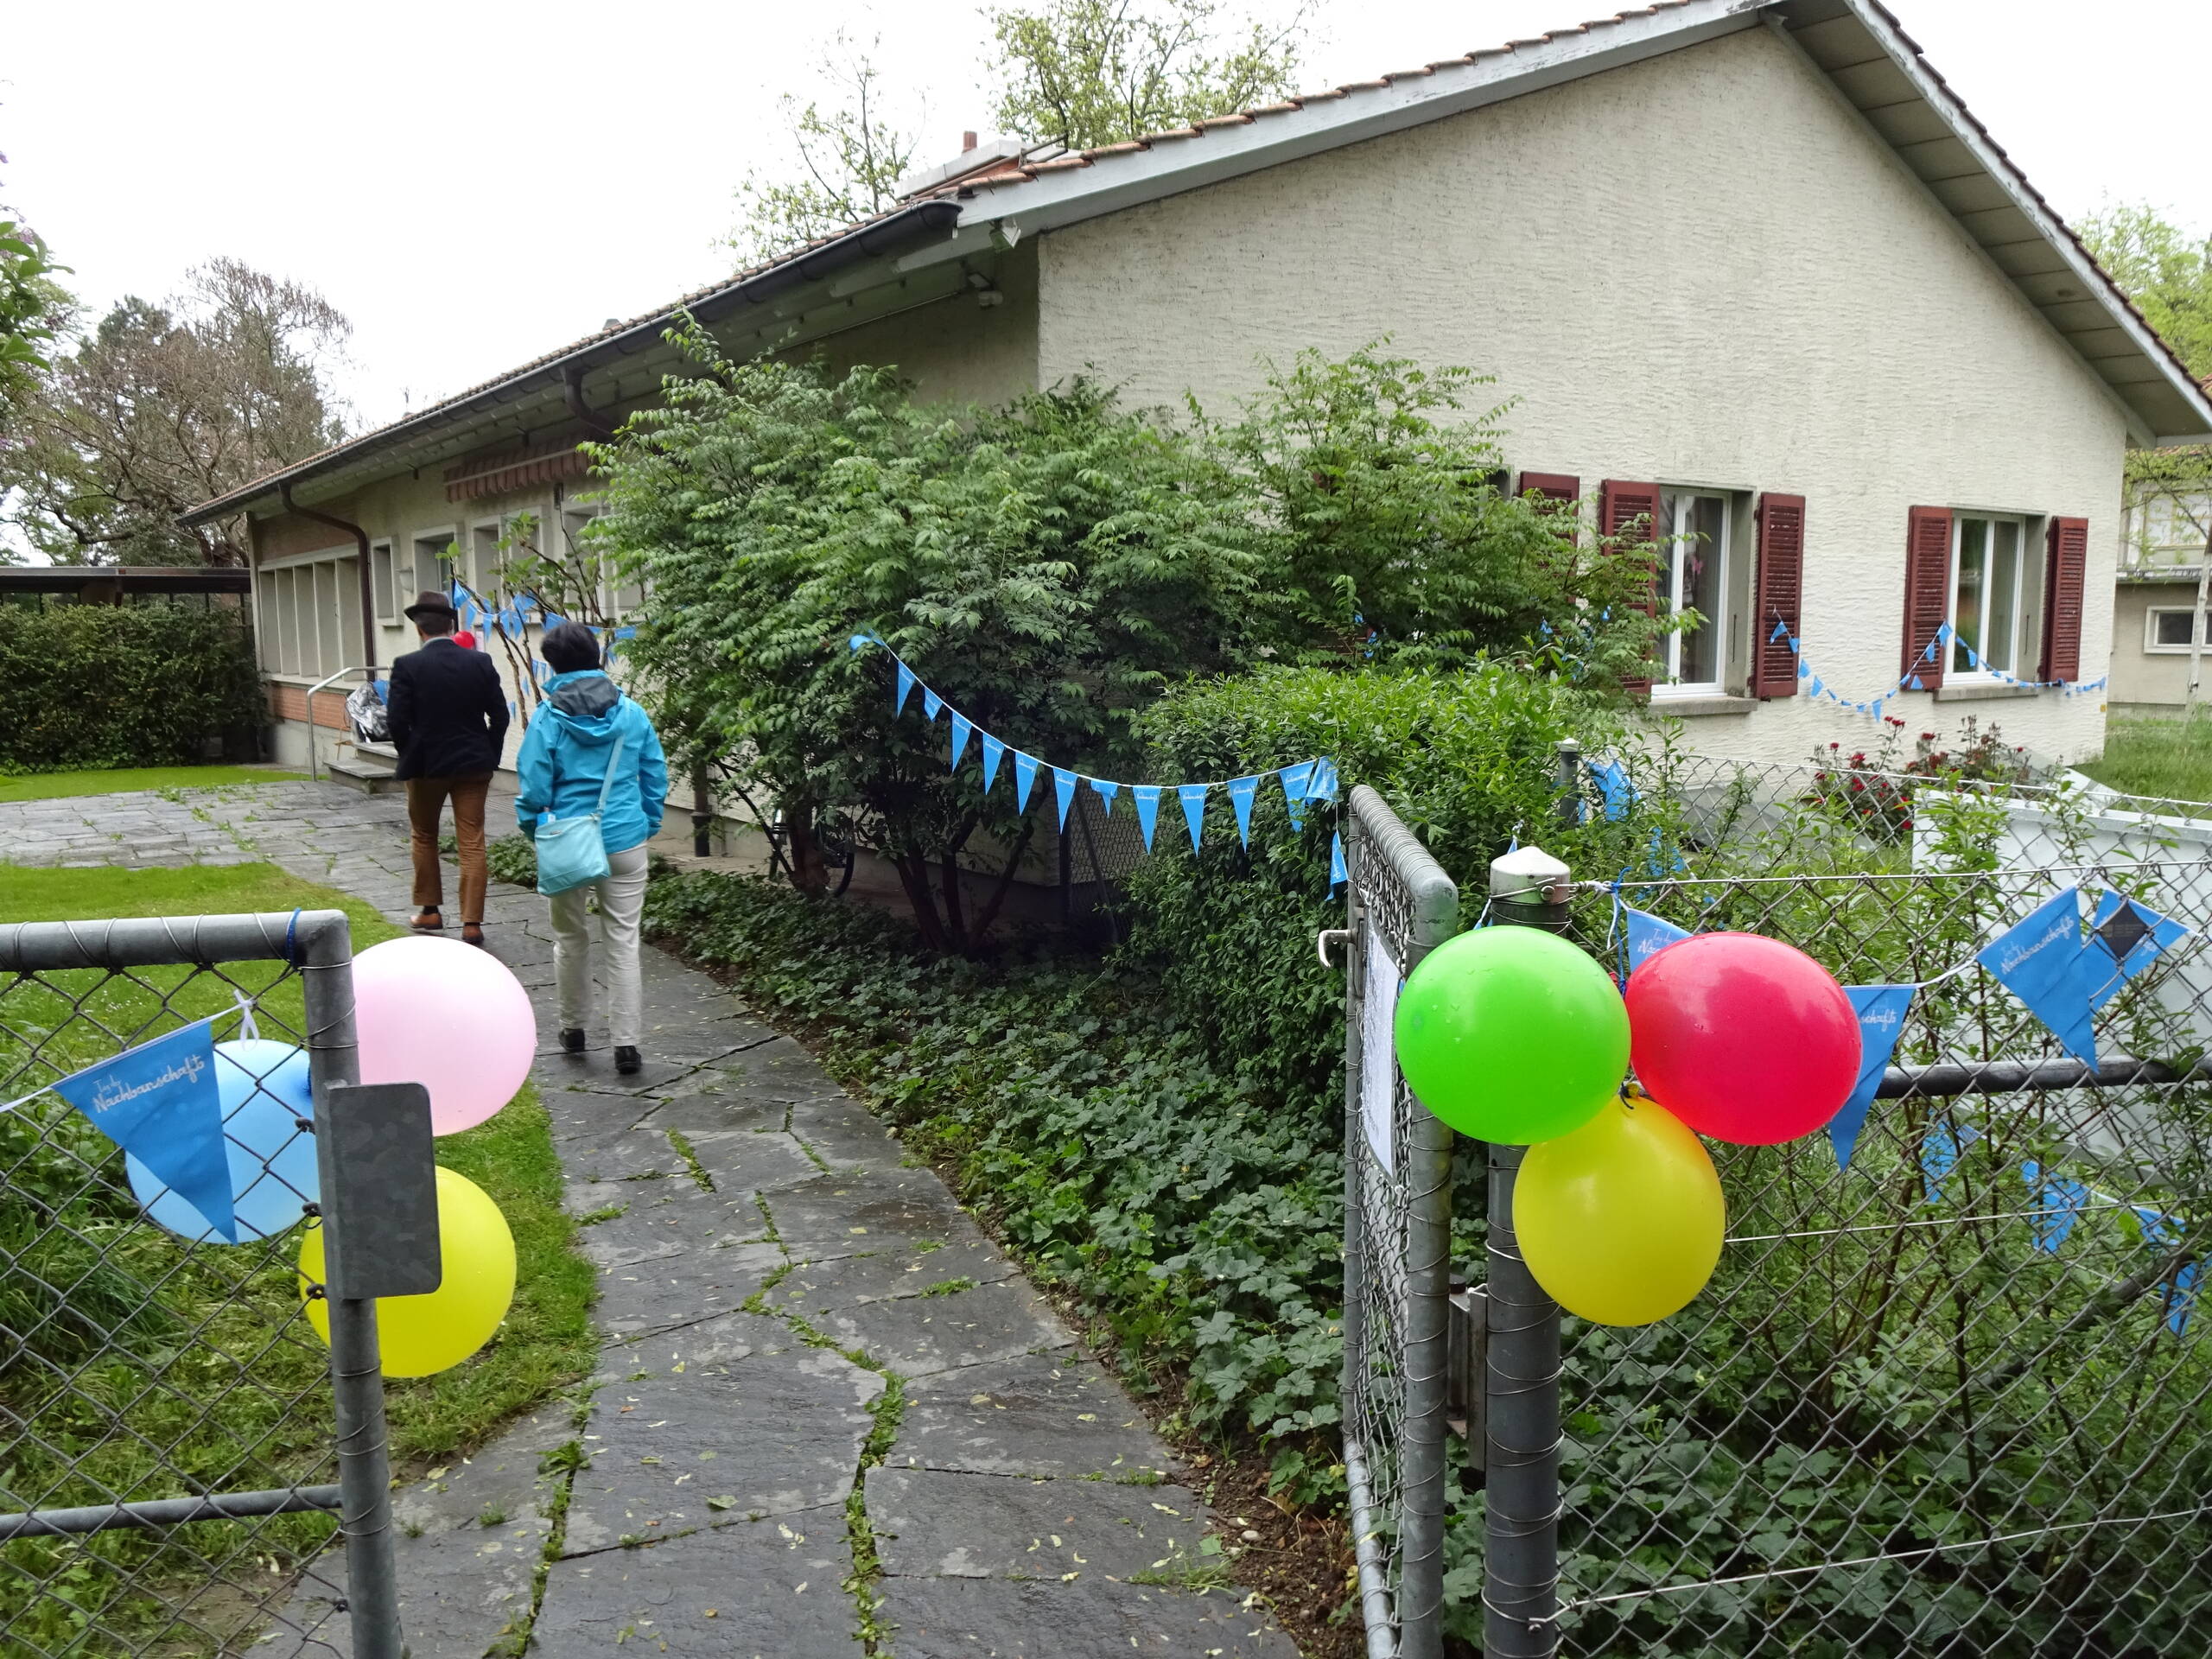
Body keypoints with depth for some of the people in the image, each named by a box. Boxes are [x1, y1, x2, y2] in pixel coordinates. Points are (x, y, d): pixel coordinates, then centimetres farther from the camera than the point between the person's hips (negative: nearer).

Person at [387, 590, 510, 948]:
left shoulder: (407, 666, -11)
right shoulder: (480, 662, -3)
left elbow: (397, 720, -12)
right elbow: (499, 715, -1)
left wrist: (409, 756, 5)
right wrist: (490, 757, 9)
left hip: (426, 764, -2)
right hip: (474, 764, 2)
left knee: (423, 837, 19)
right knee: (472, 843, 4)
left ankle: (430, 910, 25)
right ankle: (472, 923, 3)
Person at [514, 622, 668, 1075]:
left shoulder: (549, 718, -9)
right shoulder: (632, 713, -1)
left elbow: (534, 788, -7)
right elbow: (656, 779, 4)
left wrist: (534, 833, 10)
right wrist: (648, 826, 17)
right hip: (626, 842, 1)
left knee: (571, 939, 16)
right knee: (623, 941, 4)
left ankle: (573, 1028, 30)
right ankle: (626, 1042, 3)